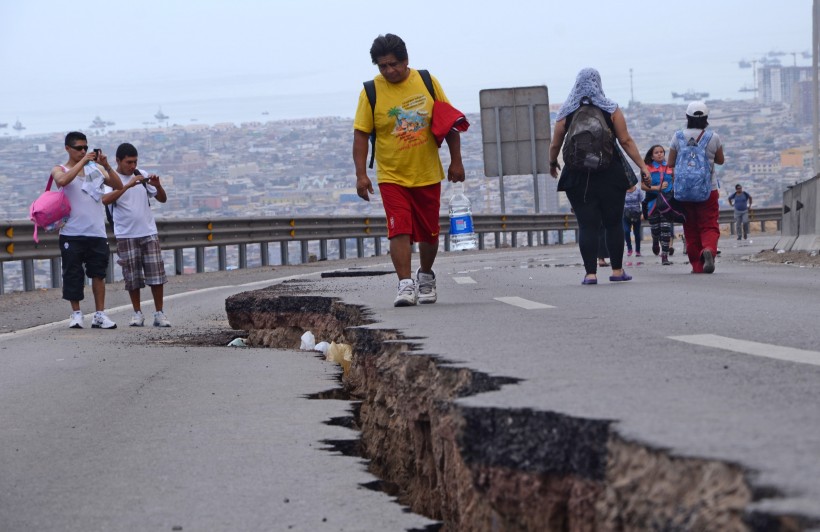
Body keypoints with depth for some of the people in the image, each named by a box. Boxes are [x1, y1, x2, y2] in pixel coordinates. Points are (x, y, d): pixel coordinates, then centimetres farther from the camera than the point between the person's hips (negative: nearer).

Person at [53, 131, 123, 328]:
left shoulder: (96, 168, 11)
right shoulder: (60, 170, 4)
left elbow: (118, 186, 3)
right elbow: (62, 180, -20)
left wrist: (106, 166, -9)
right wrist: (82, 162, -19)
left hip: (96, 232, 2)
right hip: (72, 233, -2)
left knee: (98, 273, -1)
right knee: (73, 274, 0)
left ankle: (100, 315, 1)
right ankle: (76, 314, 9)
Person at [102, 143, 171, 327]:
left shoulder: (142, 176, 9)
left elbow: (162, 199, 11)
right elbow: (105, 200, -23)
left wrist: (157, 186, -9)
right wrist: (128, 185, -30)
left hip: (149, 233, 3)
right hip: (126, 235, -3)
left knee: (156, 275, -2)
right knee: (133, 277, 1)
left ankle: (159, 313, 4)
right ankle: (137, 313, 12)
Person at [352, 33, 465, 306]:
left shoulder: (427, 82, -2)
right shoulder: (371, 92, -7)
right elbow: (361, 133, -6)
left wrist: (456, 160, 3)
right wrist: (361, 174, -13)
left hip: (428, 174, 2)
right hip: (392, 176, -2)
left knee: (429, 232, 11)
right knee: (400, 230, -16)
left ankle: (425, 277, 34)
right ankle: (405, 285, -15)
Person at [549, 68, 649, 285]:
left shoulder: (566, 113, 3)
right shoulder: (611, 110, 0)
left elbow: (555, 145, 8)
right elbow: (626, 141, -4)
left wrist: (552, 164, 27)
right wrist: (642, 165, 1)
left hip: (578, 176, 0)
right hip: (610, 175, 0)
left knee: (586, 225, 0)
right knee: (614, 223, 9)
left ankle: (590, 273, -6)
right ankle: (617, 270, 11)